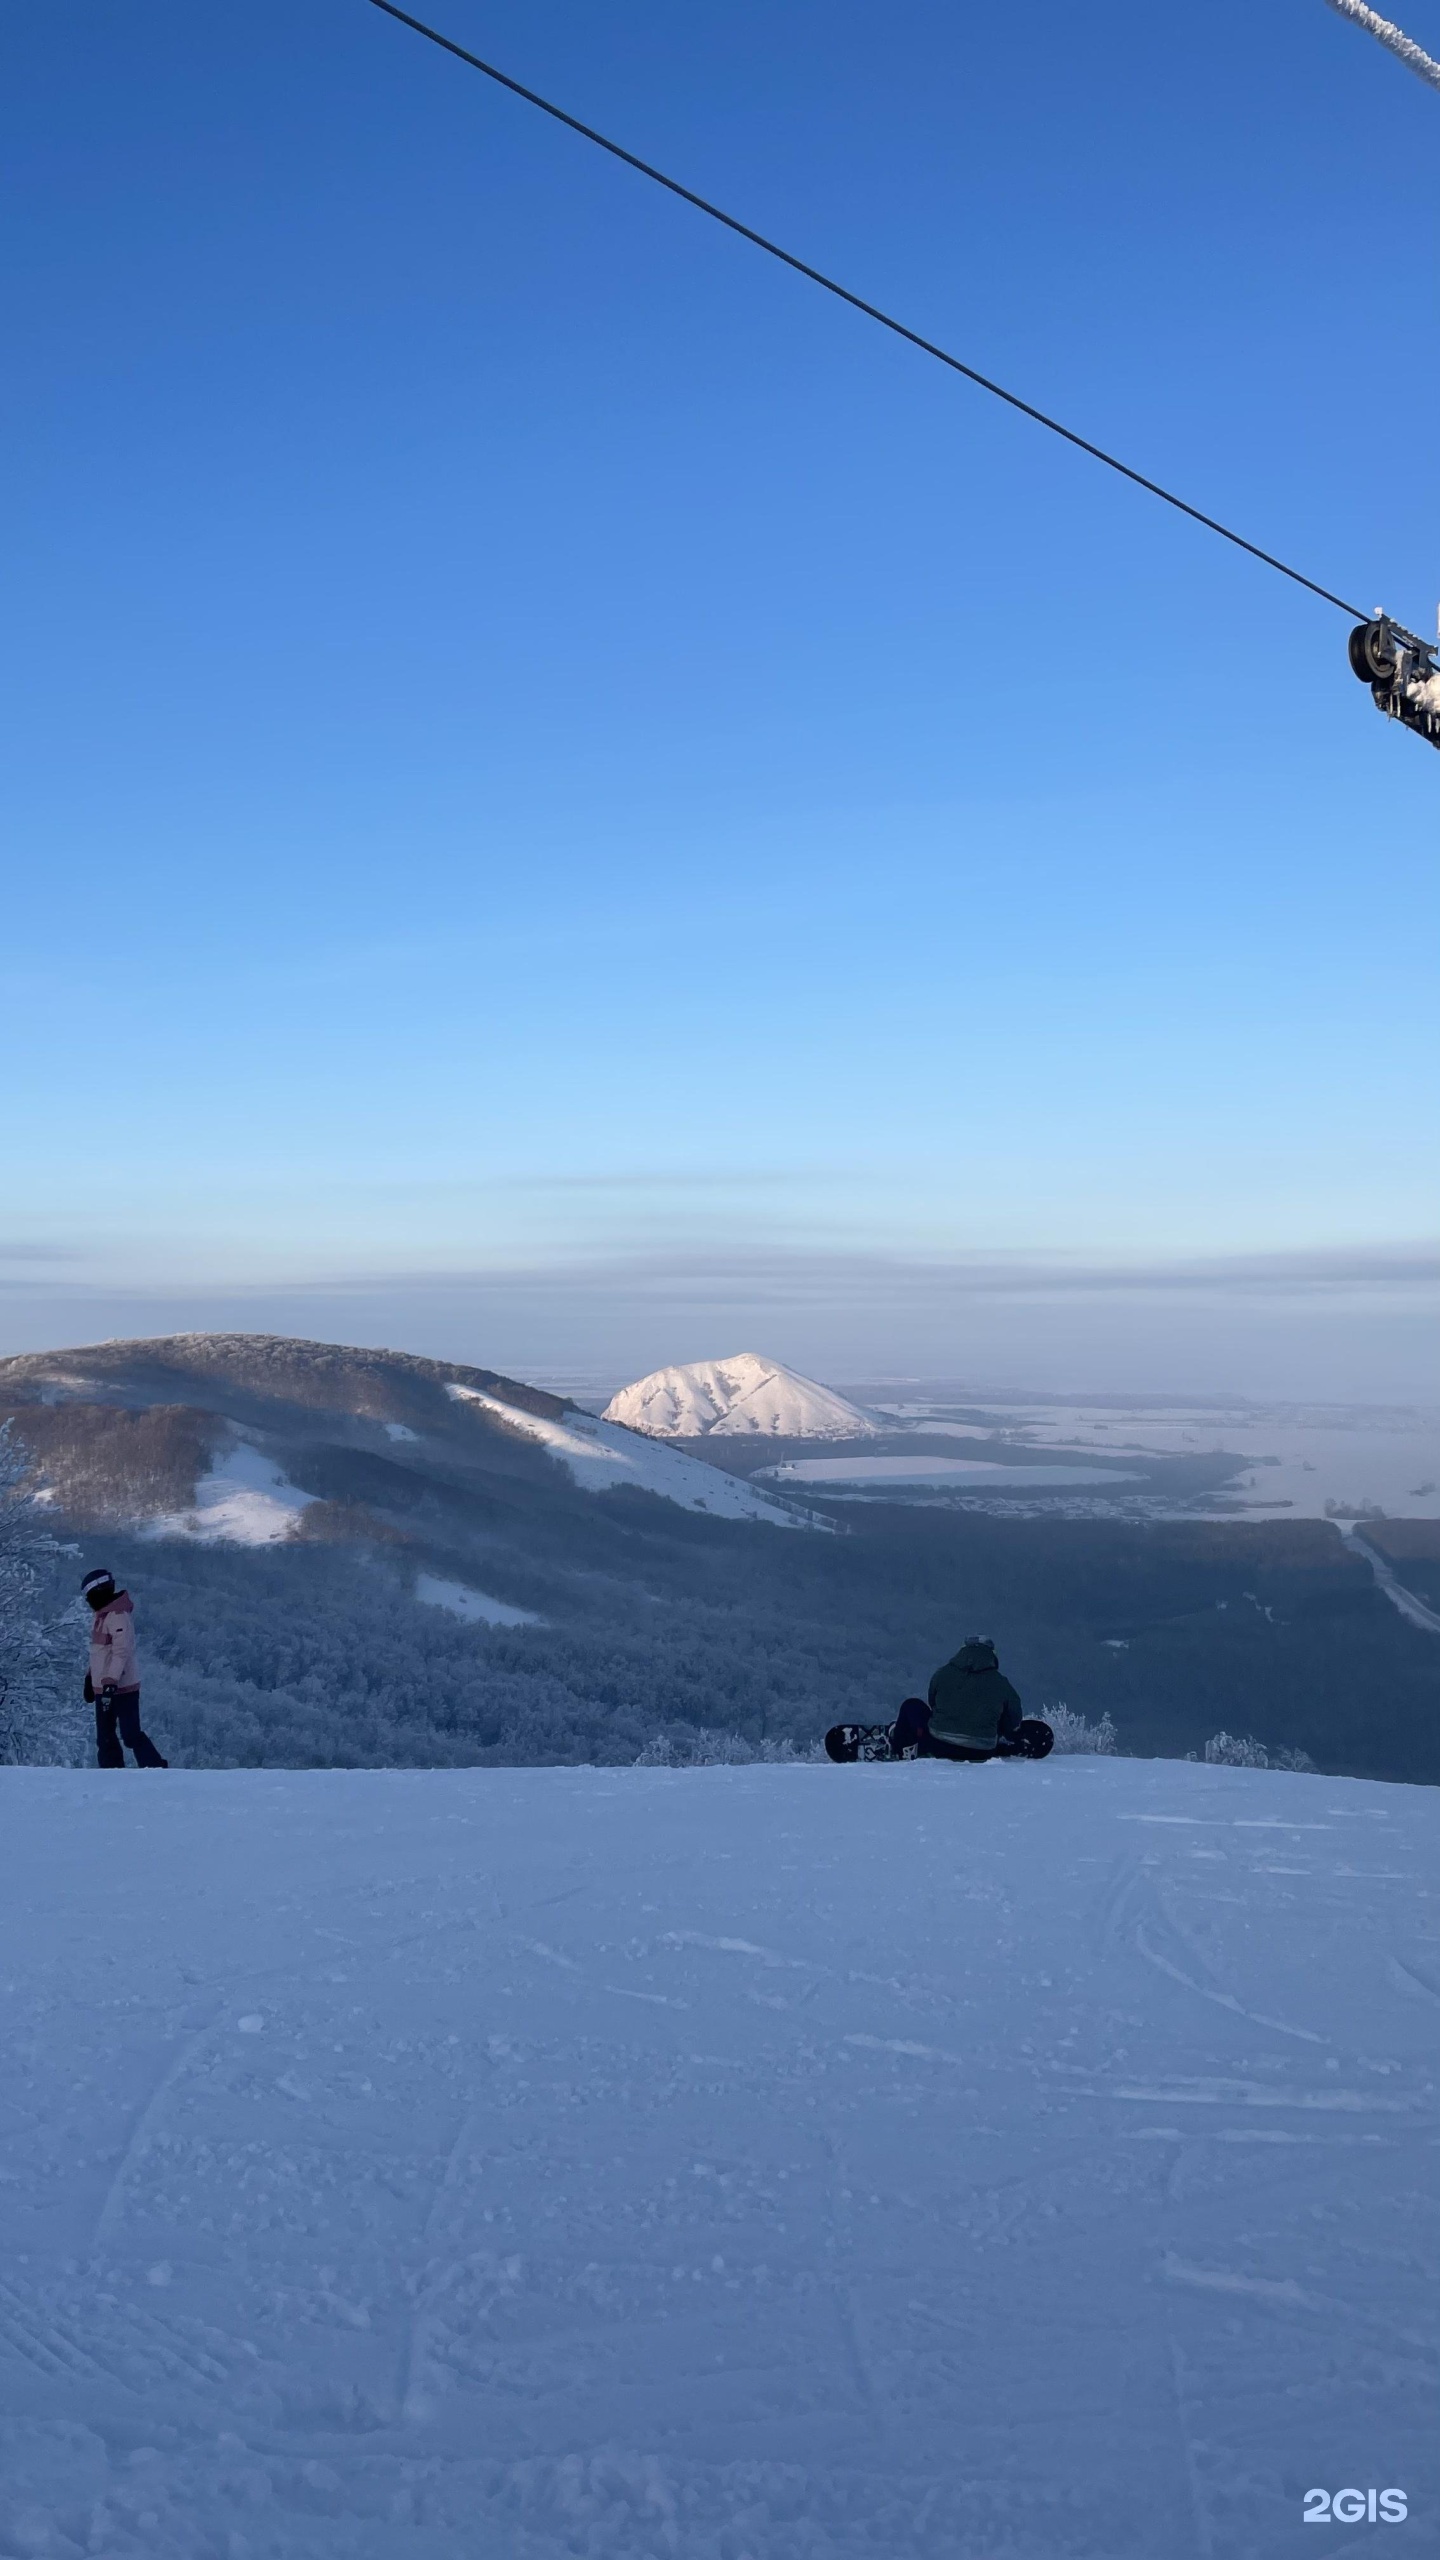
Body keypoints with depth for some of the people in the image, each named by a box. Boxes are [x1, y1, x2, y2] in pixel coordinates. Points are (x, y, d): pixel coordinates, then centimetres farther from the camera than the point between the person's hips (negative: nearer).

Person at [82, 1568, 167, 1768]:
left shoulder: (118, 1616, -16)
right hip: (103, 1686, 10)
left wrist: (111, 1681, -29)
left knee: (131, 1734, -9)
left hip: (122, 1687, -10)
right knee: (105, 1737, 9)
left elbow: (122, 1651, -24)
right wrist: (91, 1678, 24)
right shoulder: (103, 1615, 15)